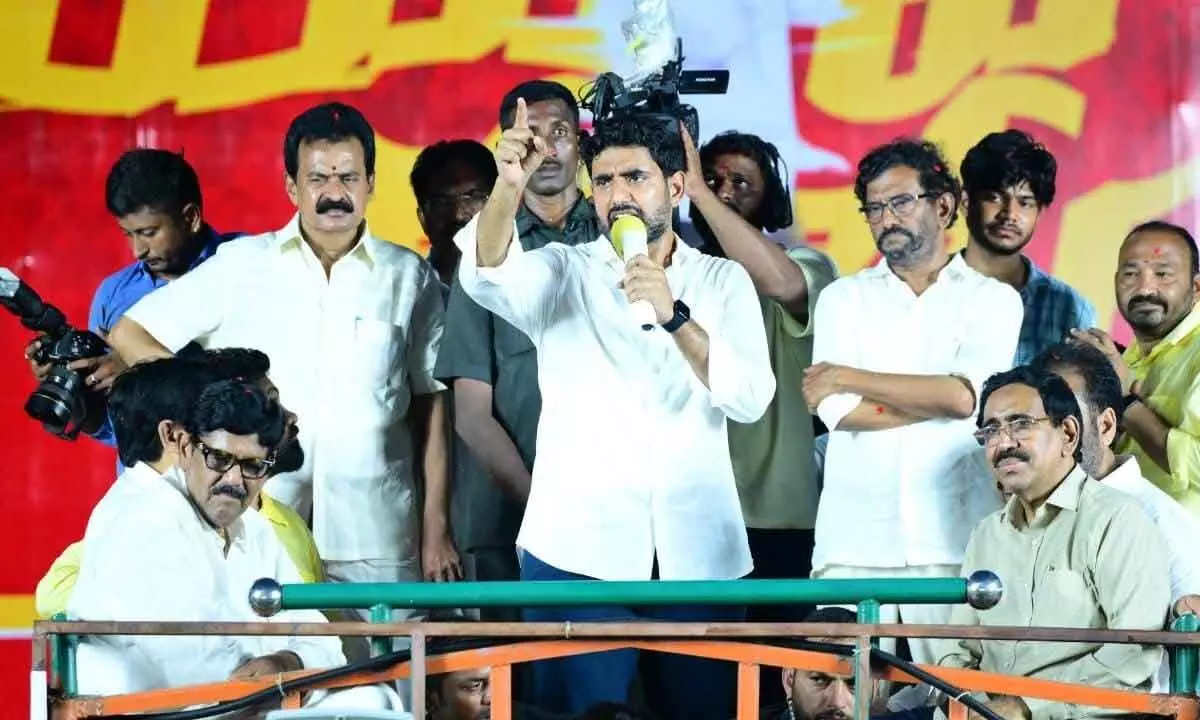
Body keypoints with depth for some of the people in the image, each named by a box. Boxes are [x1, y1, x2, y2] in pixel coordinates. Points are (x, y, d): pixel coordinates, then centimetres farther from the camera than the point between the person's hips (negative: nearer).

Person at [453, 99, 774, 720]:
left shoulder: (723, 282, 9)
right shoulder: (561, 273, 6)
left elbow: (751, 399, -5)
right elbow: (486, 275, -16)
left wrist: (674, 316, -19)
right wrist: (509, 186, -35)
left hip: (697, 552, 1)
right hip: (578, 549, -1)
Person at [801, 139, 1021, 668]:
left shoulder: (993, 300, 8)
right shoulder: (844, 298, 13)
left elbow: (963, 395, -9)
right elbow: (840, 412, -2)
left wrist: (846, 377, -2)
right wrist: (937, 399, -5)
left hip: (952, 543, -1)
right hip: (854, 543, 1)